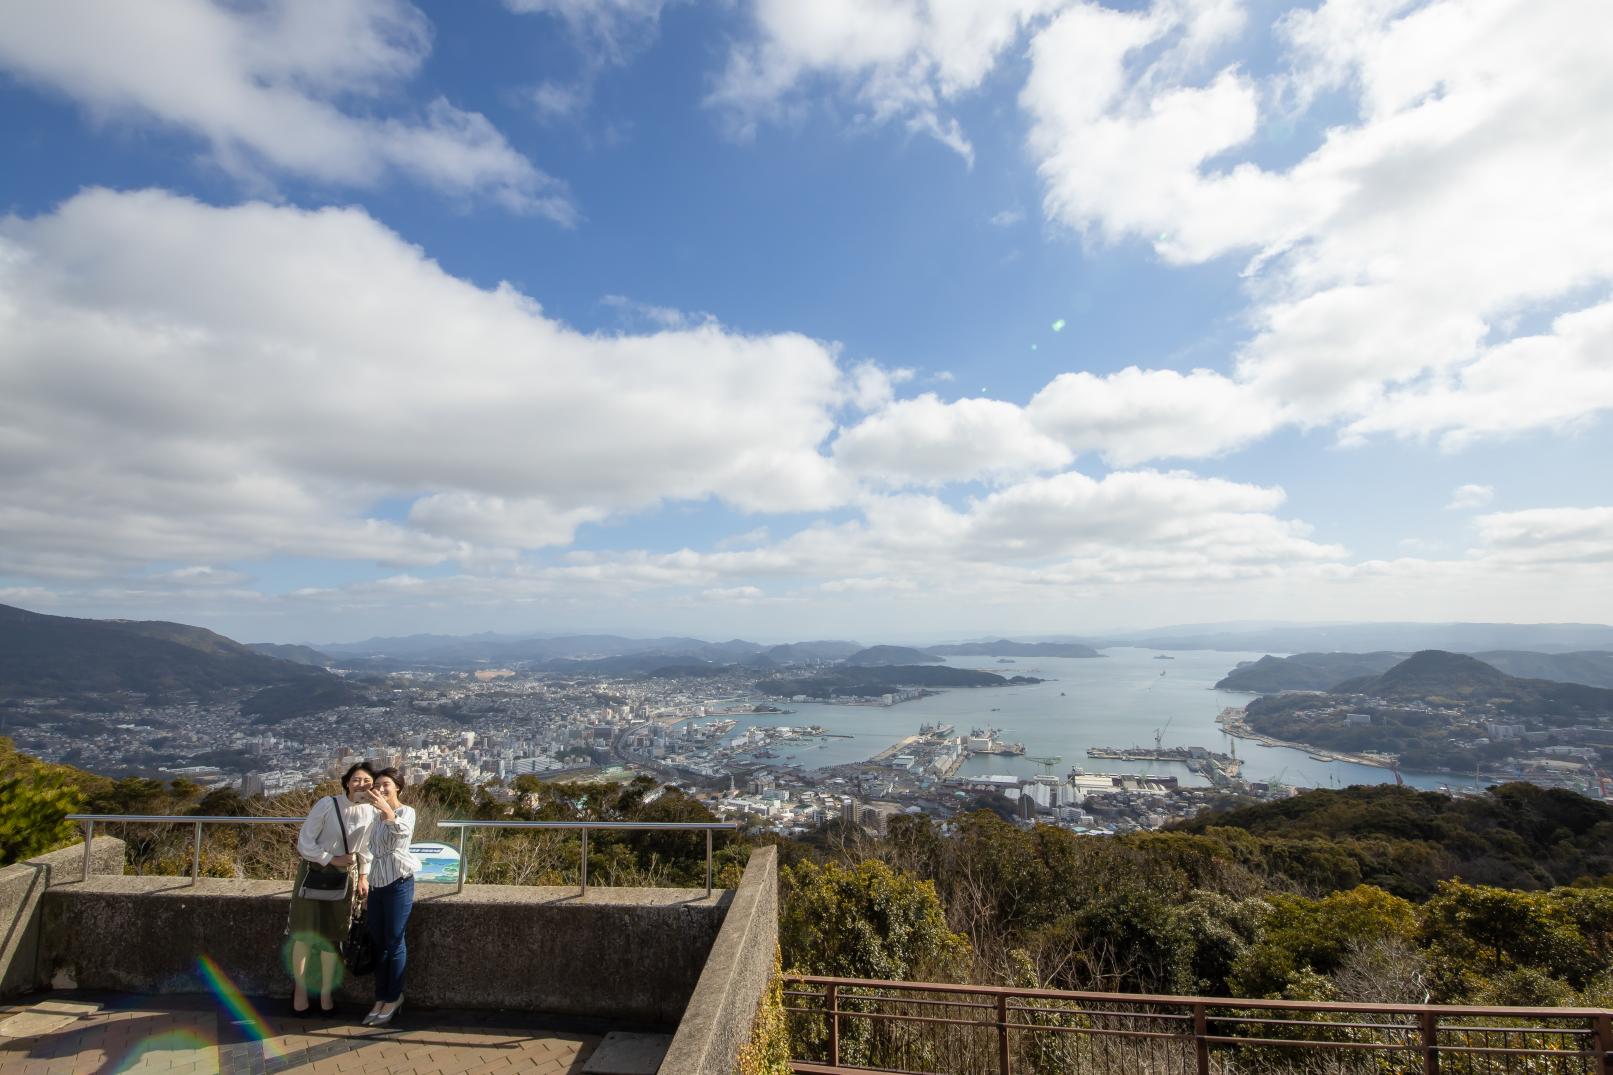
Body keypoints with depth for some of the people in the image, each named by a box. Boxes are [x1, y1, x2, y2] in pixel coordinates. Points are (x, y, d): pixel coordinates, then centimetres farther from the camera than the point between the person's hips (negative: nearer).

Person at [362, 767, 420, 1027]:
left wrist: (387, 810, -54)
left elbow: (402, 832, -36)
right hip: (377, 883, 7)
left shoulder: (406, 812, -11)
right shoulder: (375, 815, 11)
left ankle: (393, 998, 16)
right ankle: (381, 998, 25)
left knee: (394, 942, 2)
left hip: (398, 883, -7)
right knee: (379, 943, 13)